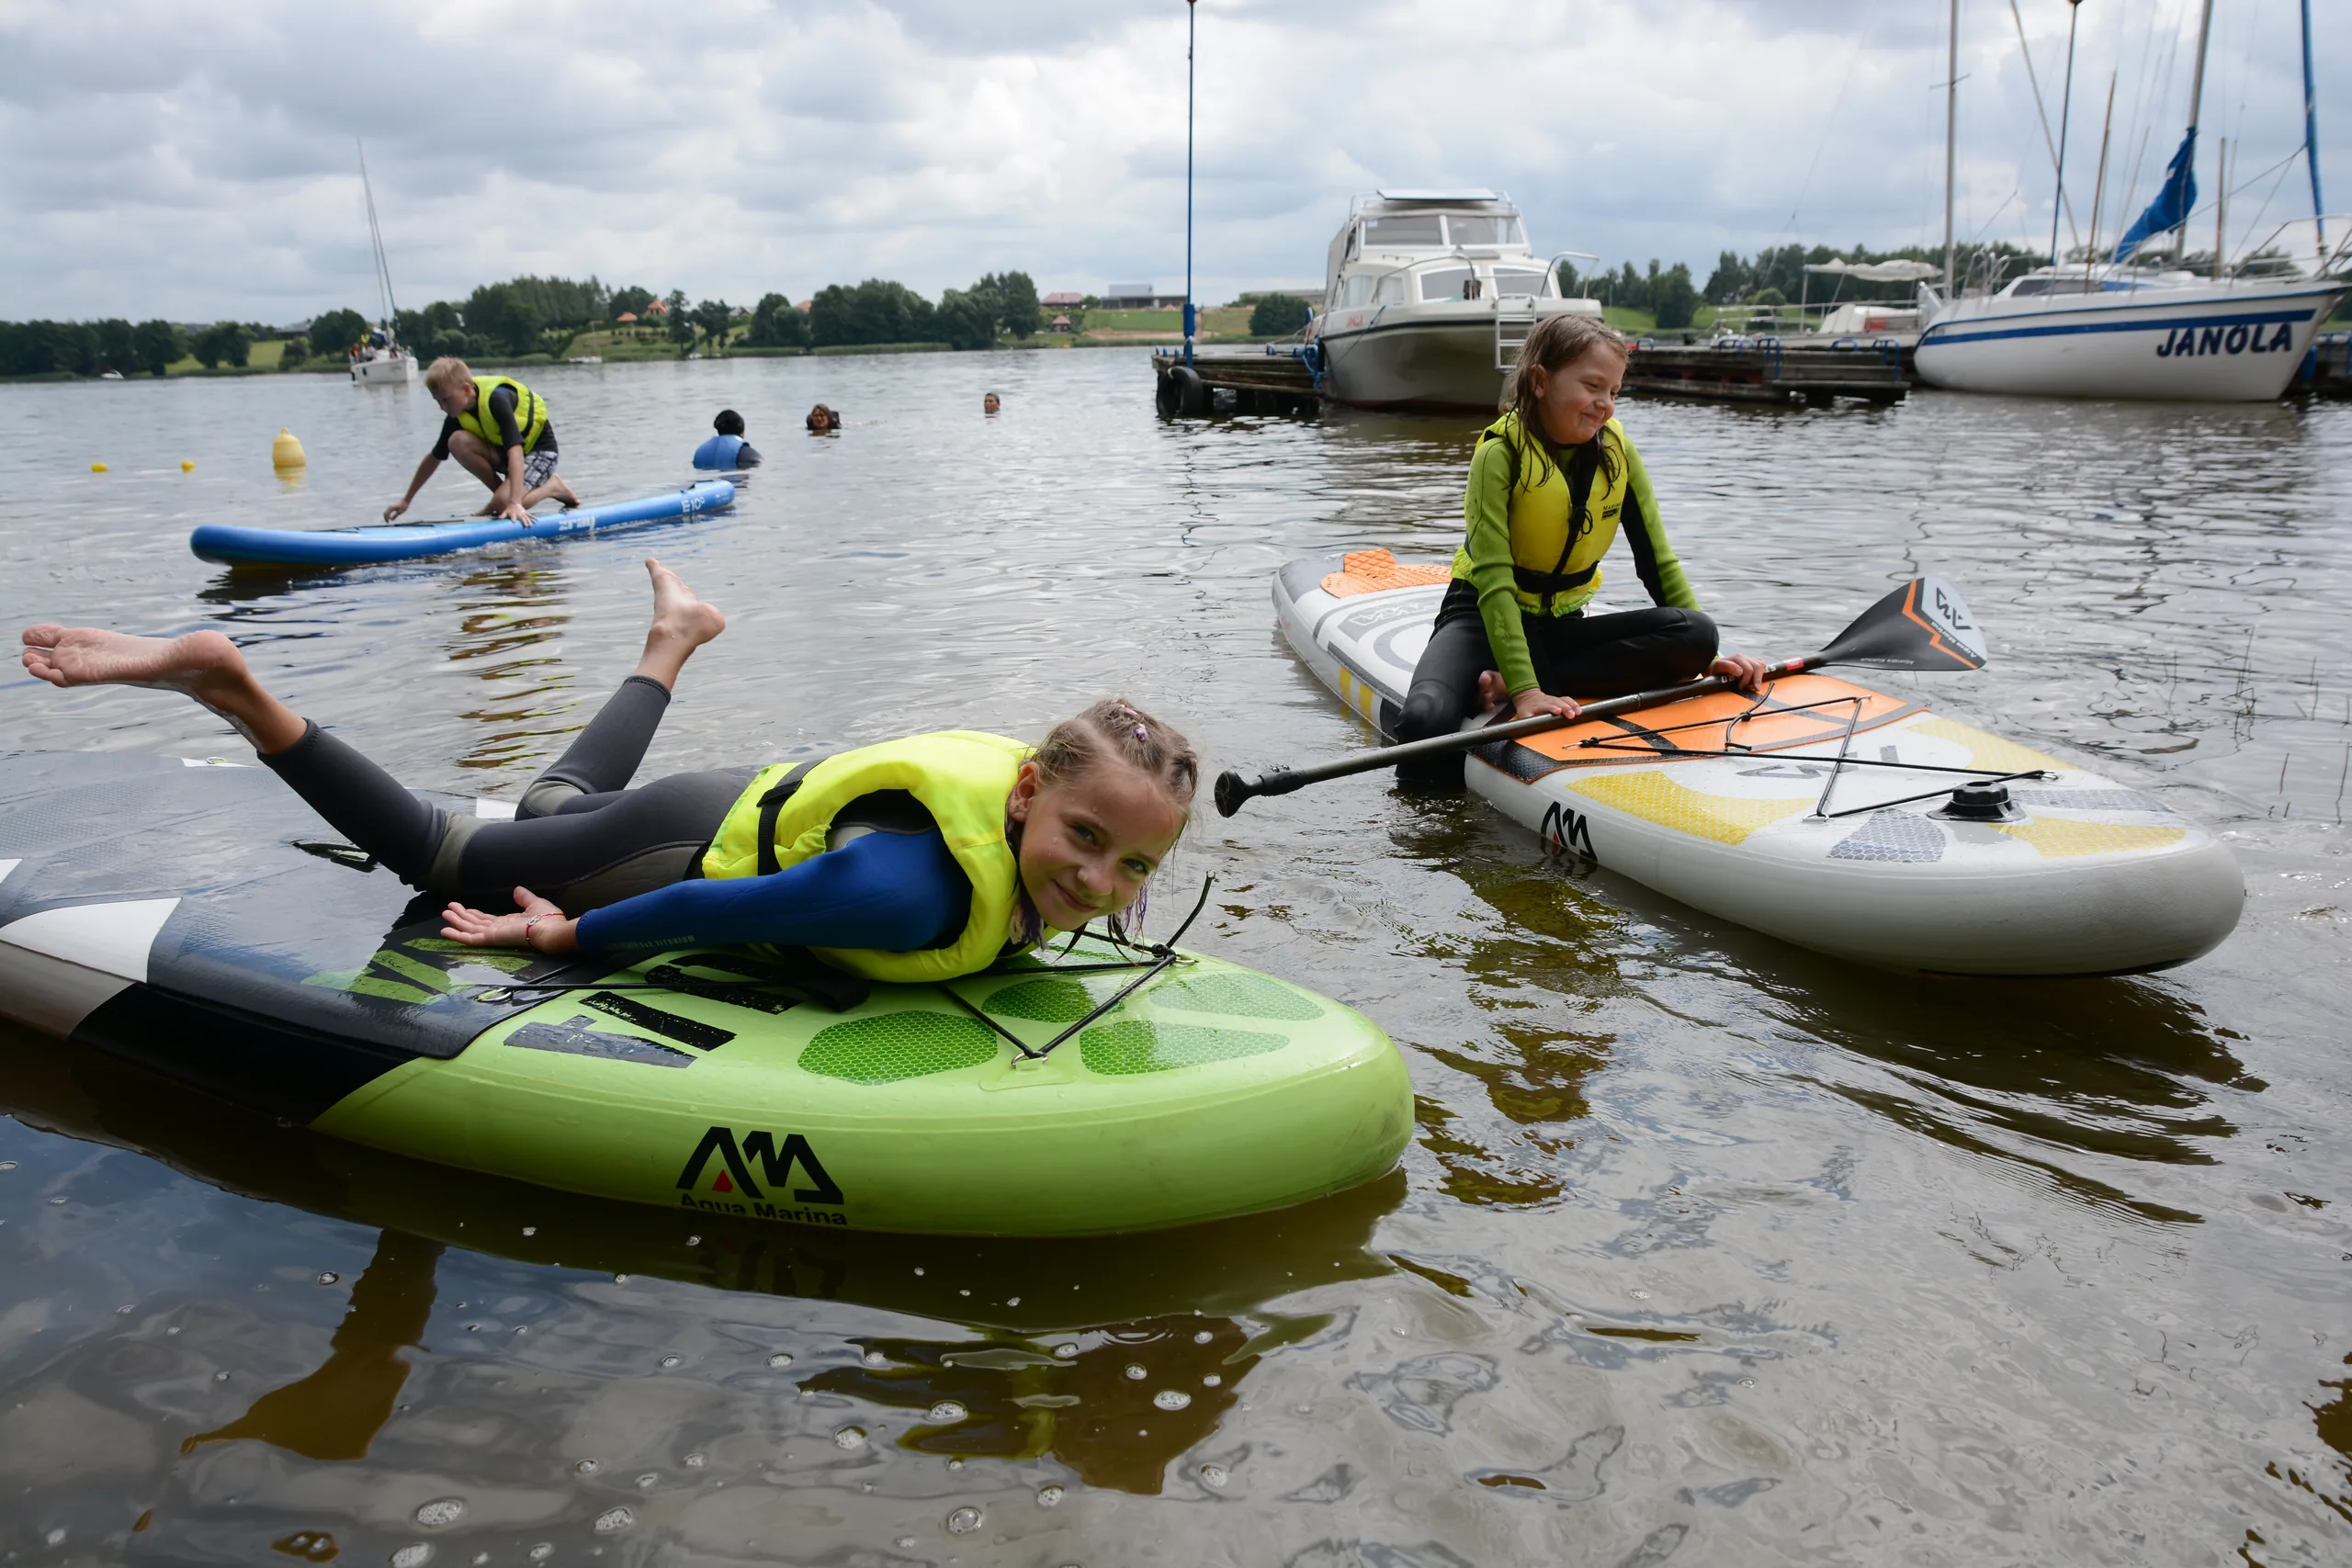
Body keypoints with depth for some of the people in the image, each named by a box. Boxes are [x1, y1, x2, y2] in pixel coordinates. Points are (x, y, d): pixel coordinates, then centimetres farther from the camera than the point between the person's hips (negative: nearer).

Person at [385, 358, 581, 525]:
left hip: (539, 450, -7)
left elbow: (515, 450, -37)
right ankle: (501, 491, -5)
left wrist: (515, 502, -47)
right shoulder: (458, 416, -7)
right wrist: (406, 500, 7)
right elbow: (435, 457, 5)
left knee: (504, 503, -30)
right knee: (458, 441, -19)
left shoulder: (496, 398, -27)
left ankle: (552, 486, -3)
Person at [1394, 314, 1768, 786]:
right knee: (1426, 723, -39)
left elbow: (1658, 562, 4)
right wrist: (1525, 690, -34)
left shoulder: (1616, 450, -1)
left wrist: (1707, 657, -6)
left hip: (1561, 624, 7)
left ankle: (1503, 687, -23)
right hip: (1482, 618, -6)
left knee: (1696, 633, -23)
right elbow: (1494, 580, -24)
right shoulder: (1500, 453, -16)